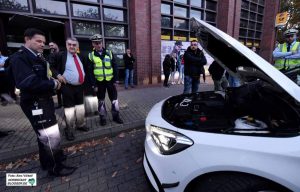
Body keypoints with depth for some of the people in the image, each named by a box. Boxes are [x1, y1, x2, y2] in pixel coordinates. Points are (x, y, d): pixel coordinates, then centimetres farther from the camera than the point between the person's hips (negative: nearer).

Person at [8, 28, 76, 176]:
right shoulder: (19, 58, -16)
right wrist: (53, 84, -22)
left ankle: (47, 160, 42)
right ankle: (55, 167, 16)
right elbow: (27, 82, -30)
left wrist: (54, 80, -5)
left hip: (44, 100, 10)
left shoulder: (37, 57, 13)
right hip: (35, 103, -10)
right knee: (52, 135, -3)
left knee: (44, 133, 22)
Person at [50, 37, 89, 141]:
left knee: (80, 107, 15)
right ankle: (69, 130, 21)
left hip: (80, 86, 5)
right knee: (69, 109, 3)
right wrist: (58, 75, -18)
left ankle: (80, 125, 35)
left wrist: (84, 79, 12)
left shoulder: (80, 56, 11)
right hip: (67, 87, -5)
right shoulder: (60, 55, -5)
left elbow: (84, 69, 23)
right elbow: (52, 67, -3)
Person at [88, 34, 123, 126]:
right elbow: (90, 71, 0)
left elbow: (114, 67, 3)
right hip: (99, 82, 0)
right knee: (101, 101, 11)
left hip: (110, 80, 1)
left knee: (114, 99, 5)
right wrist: (94, 84, -6)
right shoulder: (91, 55, 1)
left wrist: (114, 79, -4)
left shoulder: (109, 53, 3)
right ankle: (102, 118, 26)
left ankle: (116, 116, 22)